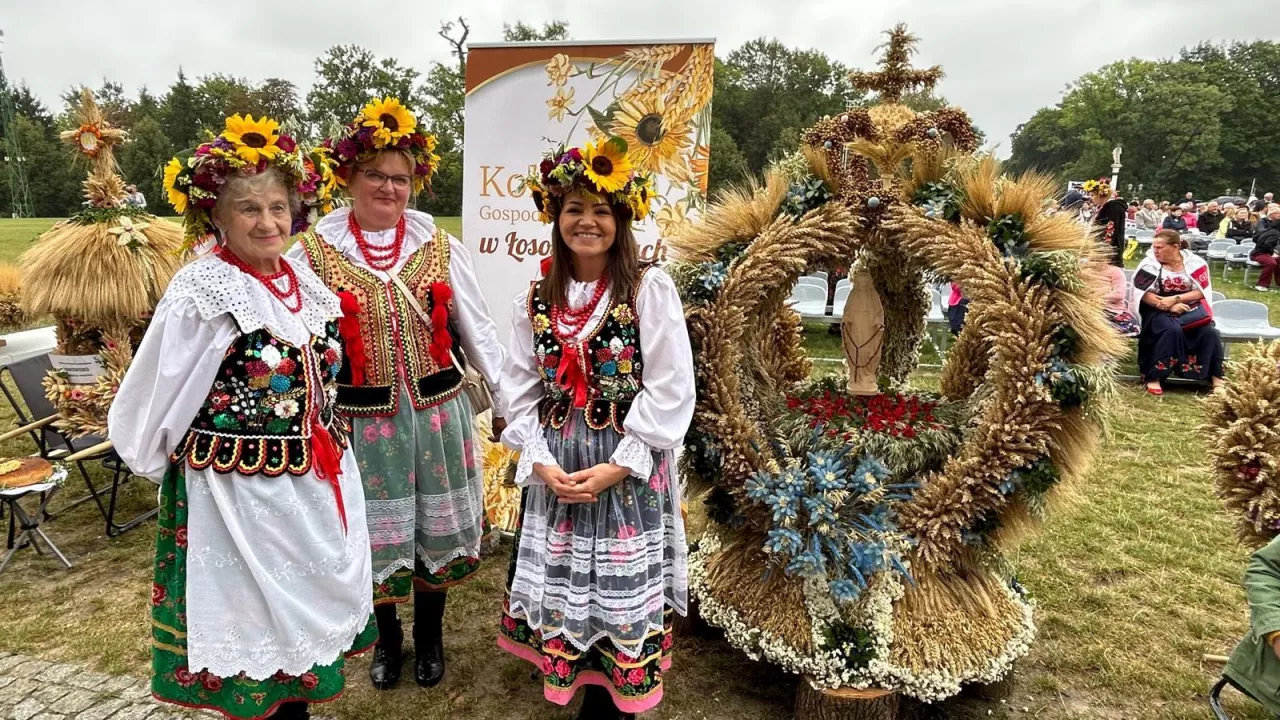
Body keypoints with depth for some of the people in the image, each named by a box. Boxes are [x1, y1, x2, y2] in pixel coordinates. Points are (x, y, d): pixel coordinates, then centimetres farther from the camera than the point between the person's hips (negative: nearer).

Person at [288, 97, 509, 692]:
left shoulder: (438, 246, 1)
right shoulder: (314, 252, -3)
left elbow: (476, 329, 3)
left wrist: (508, 401, 2)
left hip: (436, 412, 2)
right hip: (362, 419, -1)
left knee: (435, 529, 13)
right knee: (375, 534, 12)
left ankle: (430, 637, 38)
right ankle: (387, 639, 39)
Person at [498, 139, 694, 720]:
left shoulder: (650, 289, -7)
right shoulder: (537, 299, 6)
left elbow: (671, 393, -10)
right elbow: (522, 393, 7)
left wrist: (619, 464, -14)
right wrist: (542, 462, -7)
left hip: (630, 469, -3)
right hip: (555, 469, 4)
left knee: (621, 590, 5)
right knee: (564, 586, 12)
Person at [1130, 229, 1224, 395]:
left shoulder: (1194, 262, 1)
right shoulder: (1150, 263, -4)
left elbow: (1201, 292, -3)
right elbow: (1144, 294, -10)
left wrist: (1175, 299, -18)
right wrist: (1168, 306, -21)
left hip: (1189, 307, 3)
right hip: (1158, 310, -3)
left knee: (1209, 331, -24)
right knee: (1172, 330, -33)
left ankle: (1216, 376, -14)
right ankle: (1153, 378, -30)